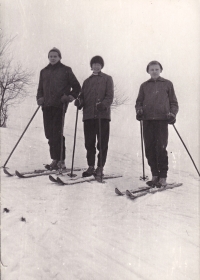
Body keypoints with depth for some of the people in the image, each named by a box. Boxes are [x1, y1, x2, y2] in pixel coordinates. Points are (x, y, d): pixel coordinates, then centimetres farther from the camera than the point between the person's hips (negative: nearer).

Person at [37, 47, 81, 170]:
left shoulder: (66, 70, 7)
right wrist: (40, 98, 7)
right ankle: (55, 159, 11)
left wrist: (70, 97, -7)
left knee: (56, 133, -12)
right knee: (49, 133, 3)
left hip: (59, 105, -5)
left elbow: (77, 87, 7)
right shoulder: (44, 71, 20)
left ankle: (60, 161, -7)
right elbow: (40, 88, 25)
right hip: (47, 105, 5)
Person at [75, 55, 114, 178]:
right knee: (89, 142, 4)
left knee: (102, 142, -2)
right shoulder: (87, 81, 23)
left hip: (103, 114, -4)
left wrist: (103, 104, -20)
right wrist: (79, 101, -6)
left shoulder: (107, 79, 10)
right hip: (88, 115, 4)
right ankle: (91, 166, 13)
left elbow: (110, 96, -1)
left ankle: (100, 167, 5)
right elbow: (83, 96, 17)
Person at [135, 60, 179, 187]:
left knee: (161, 148, -8)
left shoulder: (167, 84, 13)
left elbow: (174, 102, 13)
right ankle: (155, 175, 12)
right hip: (147, 120, 3)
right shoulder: (144, 86, 18)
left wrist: (172, 114, -4)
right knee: (149, 148, 1)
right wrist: (139, 110, -2)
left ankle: (163, 177, 1)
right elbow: (139, 102, 19)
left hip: (162, 119, -3)